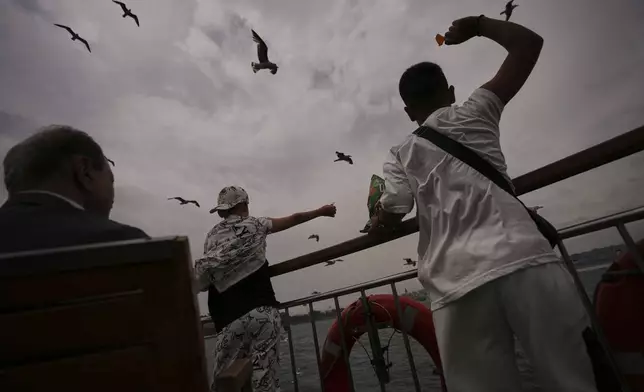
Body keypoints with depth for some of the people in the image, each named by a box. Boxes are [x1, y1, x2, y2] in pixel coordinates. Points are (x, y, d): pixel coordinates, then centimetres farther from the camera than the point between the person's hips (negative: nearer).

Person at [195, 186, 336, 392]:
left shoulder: (211, 238, 11)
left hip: (229, 320, 2)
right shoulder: (254, 225, 5)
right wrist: (321, 211, 29)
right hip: (262, 312, -2)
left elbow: (204, 281, 14)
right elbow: (294, 219, 16)